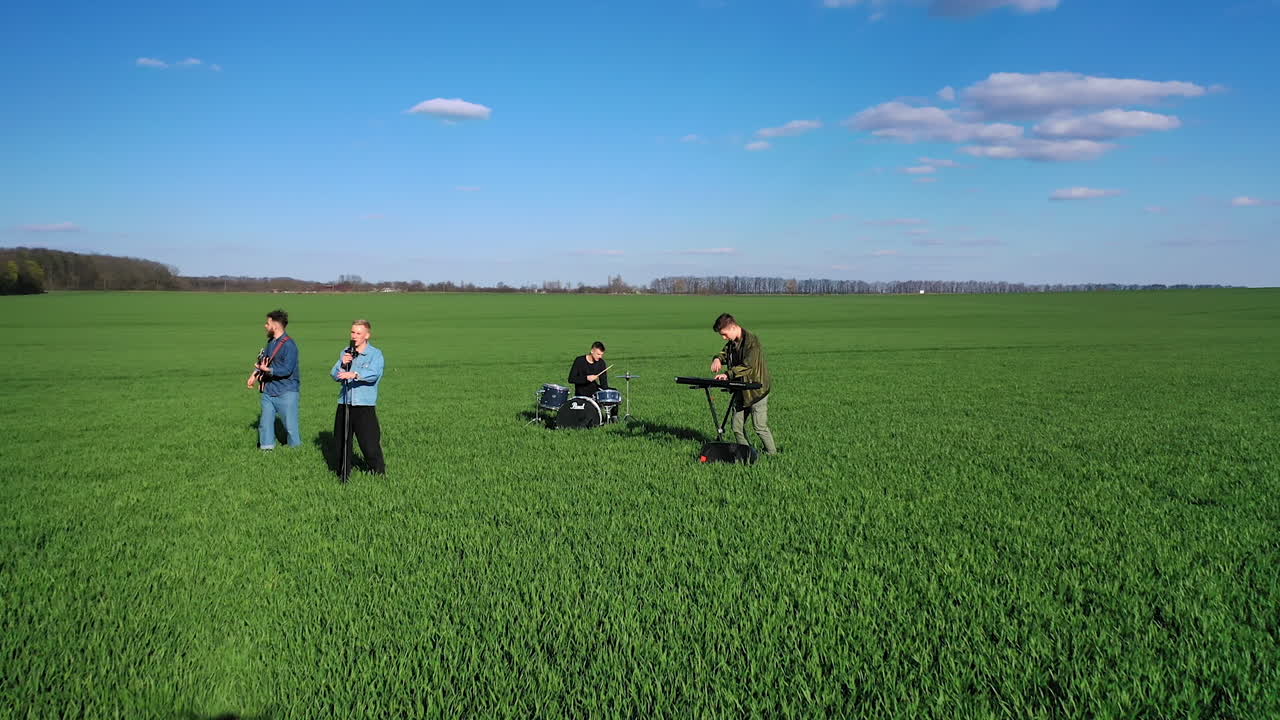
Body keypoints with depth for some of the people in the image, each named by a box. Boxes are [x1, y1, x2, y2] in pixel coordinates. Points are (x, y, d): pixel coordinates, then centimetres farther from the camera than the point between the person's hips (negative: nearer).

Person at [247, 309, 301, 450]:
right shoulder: (271, 342, 12)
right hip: (269, 390, 8)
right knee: (265, 424, 10)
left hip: (286, 392, -8)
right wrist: (255, 374, 15)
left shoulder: (289, 345, -15)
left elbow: (287, 369, -22)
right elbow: (263, 360, 26)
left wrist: (268, 370, -27)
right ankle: (266, 448, 19)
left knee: (291, 426, -3)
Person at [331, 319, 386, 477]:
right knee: (341, 440, 11)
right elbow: (335, 375, 8)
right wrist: (343, 364, -11)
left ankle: (379, 472, 11)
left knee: (369, 442, -5)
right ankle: (343, 472, 25)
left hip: (365, 405, -5)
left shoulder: (375, 354, -3)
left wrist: (355, 374, -36)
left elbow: (374, 374, -20)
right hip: (344, 403, 5)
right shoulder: (345, 353, 14)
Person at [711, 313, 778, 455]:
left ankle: (772, 454, 9)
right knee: (737, 427, 7)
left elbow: (748, 366, -26)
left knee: (760, 426, -5)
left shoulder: (752, 340, -18)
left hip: (756, 389, -8)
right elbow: (724, 353, 24)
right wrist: (718, 358, -1)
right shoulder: (732, 342, 8)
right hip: (740, 390, 8)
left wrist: (728, 374, -32)